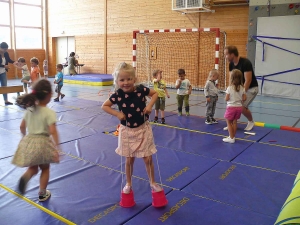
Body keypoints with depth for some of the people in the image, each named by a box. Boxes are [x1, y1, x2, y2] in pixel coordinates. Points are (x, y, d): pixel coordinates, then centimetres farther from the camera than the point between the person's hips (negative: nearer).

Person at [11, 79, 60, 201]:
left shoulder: (29, 109, 2)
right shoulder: (49, 112, -16)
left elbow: (22, 127, 9)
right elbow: (53, 131, -23)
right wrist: (57, 146, -17)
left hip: (29, 142, 4)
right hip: (42, 143, -4)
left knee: (33, 168, 20)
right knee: (45, 169, 18)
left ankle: (25, 176, -13)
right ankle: (42, 194, 26)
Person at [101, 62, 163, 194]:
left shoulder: (141, 90, -14)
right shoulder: (117, 95, -14)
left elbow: (155, 93, 3)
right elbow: (104, 106, 0)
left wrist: (150, 105, -12)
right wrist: (117, 114, -14)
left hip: (143, 129, 0)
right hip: (127, 131, 0)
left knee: (148, 159, 7)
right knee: (129, 160, 13)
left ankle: (152, 183, 31)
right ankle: (128, 184, 36)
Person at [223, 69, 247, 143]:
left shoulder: (230, 88, -15)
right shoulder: (242, 88, -1)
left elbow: (226, 99, -13)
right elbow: (244, 99, 0)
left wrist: (226, 96, 8)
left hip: (231, 107, -5)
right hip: (239, 107, 5)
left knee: (229, 122, 6)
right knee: (235, 122, 15)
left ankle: (231, 138, 5)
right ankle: (233, 137, 22)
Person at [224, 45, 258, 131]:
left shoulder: (245, 63, -27)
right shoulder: (231, 64, -4)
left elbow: (248, 80, -26)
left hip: (251, 88, -7)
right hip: (241, 87, 7)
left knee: (242, 107, -16)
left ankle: (251, 121, 12)